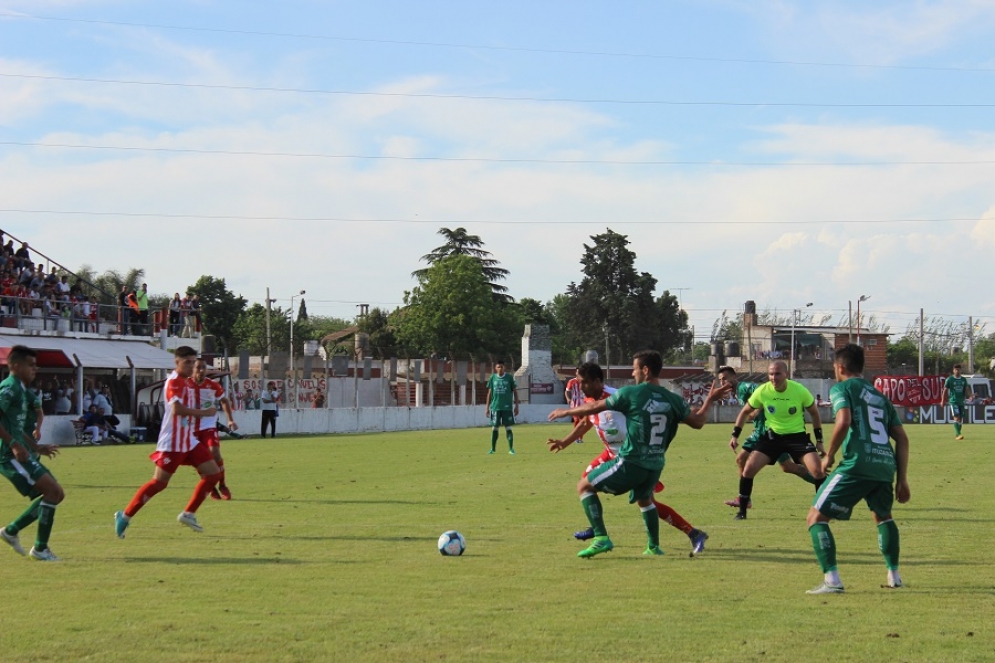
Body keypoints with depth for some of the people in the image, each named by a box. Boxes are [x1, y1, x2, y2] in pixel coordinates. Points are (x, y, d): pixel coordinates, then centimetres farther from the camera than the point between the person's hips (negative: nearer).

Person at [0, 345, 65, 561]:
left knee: (56, 494, 10)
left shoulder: (22, 391, 19)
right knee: (53, 491, -15)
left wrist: (37, 447, 21)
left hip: (22, 455, 10)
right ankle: (40, 548, -9)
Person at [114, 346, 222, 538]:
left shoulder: (188, 382, 15)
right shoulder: (174, 381, -14)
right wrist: (204, 412, -19)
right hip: (172, 442, -9)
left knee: (213, 473, 4)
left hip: (189, 440, 9)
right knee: (159, 482, -8)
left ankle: (188, 514, 10)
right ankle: (125, 516, 4)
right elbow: (178, 409, -27)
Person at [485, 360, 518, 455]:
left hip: (507, 407, -2)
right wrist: (487, 408, 8)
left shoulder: (509, 377, 1)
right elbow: (489, 393, 10)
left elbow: (515, 392, 5)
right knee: (494, 428, 5)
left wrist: (516, 406, 1)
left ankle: (511, 449, 0)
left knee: (508, 428, -3)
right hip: (495, 407, 2)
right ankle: (493, 448, 14)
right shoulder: (492, 378, 5)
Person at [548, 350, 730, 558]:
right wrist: (710, 399, 25)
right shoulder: (672, 399, 3)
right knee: (644, 499, 36)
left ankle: (601, 538, -3)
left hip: (631, 462, -6)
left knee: (584, 486, 9)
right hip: (655, 465, 6)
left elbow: (594, 408, -1)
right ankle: (654, 546, 33)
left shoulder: (630, 393, -8)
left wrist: (565, 412, 14)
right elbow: (697, 421, 10)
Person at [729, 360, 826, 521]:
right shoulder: (762, 391, -14)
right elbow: (745, 412, 5)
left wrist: (819, 440, 1)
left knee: (817, 470, -17)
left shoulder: (800, 390, -17)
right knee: (749, 468, -11)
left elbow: (814, 413, 1)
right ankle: (742, 510, 5)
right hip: (772, 436, 1)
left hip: (798, 436, -1)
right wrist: (735, 435, 0)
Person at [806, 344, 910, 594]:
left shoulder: (842, 388, 7)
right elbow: (902, 439, 20)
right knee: (883, 516, 34)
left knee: (816, 517, 1)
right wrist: (902, 480, 22)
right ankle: (894, 575, 31)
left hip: (857, 465, -7)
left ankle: (832, 580, -12)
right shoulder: (880, 396, 25)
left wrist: (829, 455, 0)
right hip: (886, 465, 7)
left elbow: (843, 422, -13)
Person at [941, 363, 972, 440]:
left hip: (961, 402, 5)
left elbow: (967, 389, 10)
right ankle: (958, 434, -23)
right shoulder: (949, 379, -2)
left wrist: (970, 395, -9)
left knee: (960, 419, 6)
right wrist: (943, 401, -5)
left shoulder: (964, 379, 11)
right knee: (956, 417, -17)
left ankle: (957, 435, 16)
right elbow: (945, 390, -1)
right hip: (953, 401, -5)